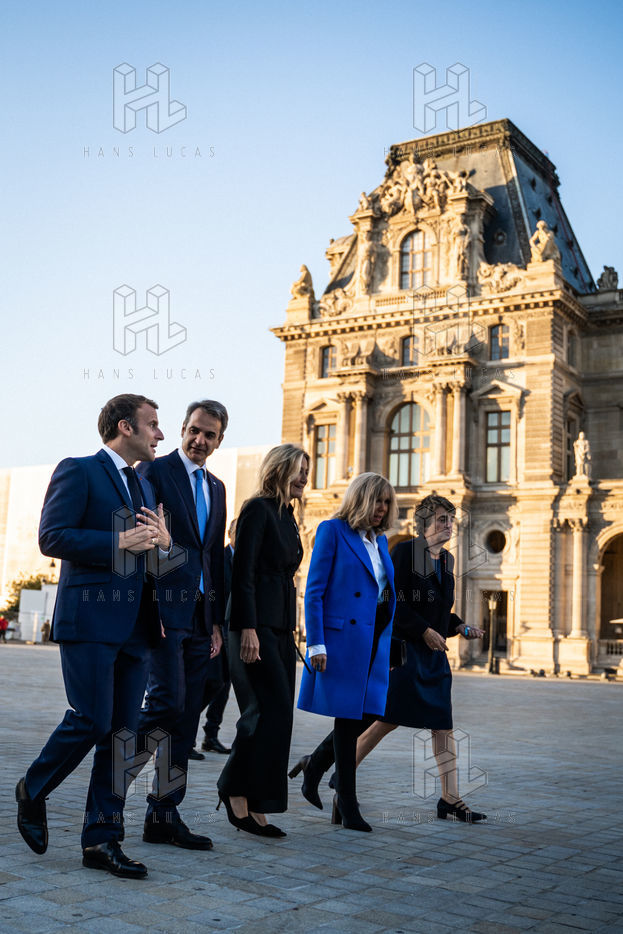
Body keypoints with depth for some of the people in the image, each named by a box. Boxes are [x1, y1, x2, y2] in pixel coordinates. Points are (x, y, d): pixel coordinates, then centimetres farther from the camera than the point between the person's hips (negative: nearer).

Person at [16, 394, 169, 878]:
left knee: (123, 733, 5)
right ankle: (33, 790, 19)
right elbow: (52, 537, -12)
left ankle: (102, 839, 12)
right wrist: (119, 542, -15)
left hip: (136, 625, 7)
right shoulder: (77, 471, -2)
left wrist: (164, 541, 4)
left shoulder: (146, 485, 22)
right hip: (90, 619, -7)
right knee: (92, 721, -8)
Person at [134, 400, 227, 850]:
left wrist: (217, 622, 14)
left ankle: (164, 816, 13)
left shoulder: (217, 488, 19)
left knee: (186, 720, 6)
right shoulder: (154, 472, -2)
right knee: (167, 701, -17)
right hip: (163, 610, -6)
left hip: (199, 618, 7)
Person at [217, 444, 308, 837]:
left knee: (271, 716, 6)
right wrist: (248, 628, -21)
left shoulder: (288, 518, 19)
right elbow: (243, 571, -14)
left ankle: (239, 795, 13)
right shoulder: (258, 509, -7)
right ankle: (240, 793, -2)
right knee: (274, 710, -12)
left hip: (281, 627, 9)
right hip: (257, 625, -9)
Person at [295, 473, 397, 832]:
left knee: (360, 718, 5)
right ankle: (347, 803, 11)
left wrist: (389, 646, 14)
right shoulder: (332, 530, -3)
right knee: (348, 719, 0)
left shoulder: (380, 539, 17)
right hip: (343, 639, -6)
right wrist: (316, 643, -14)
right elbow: (314, 591, -8)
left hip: (373, 642, 7)